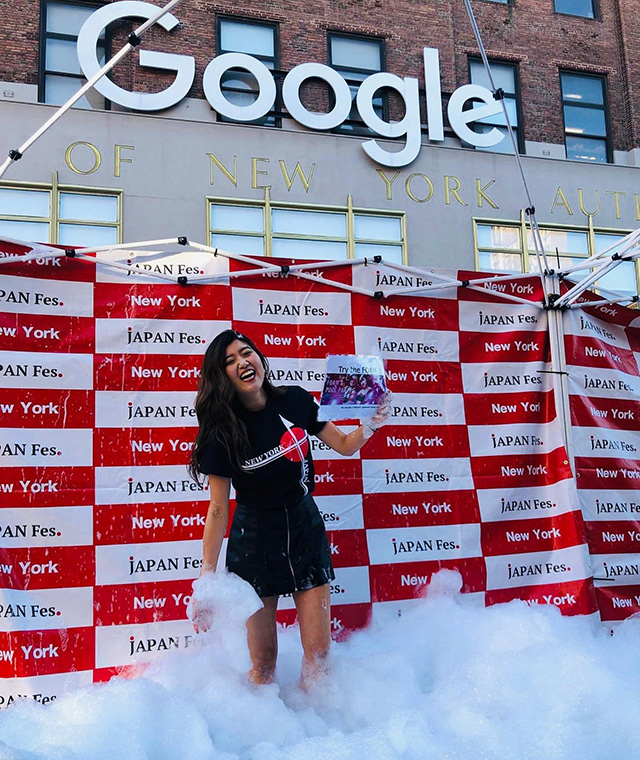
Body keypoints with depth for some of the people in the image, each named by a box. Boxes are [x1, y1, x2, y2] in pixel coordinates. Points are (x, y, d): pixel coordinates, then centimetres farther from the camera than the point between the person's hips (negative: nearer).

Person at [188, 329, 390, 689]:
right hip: (254, 536, -2)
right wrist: (206, 582, -11)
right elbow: (218, 510, -9)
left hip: (305, 525, 2)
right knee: (263, 663, 4)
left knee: (318, 653, 3)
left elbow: (344, 446, 5)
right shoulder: (223, 430, -11)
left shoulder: (295, 400, -5)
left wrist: (370, 426, -16)